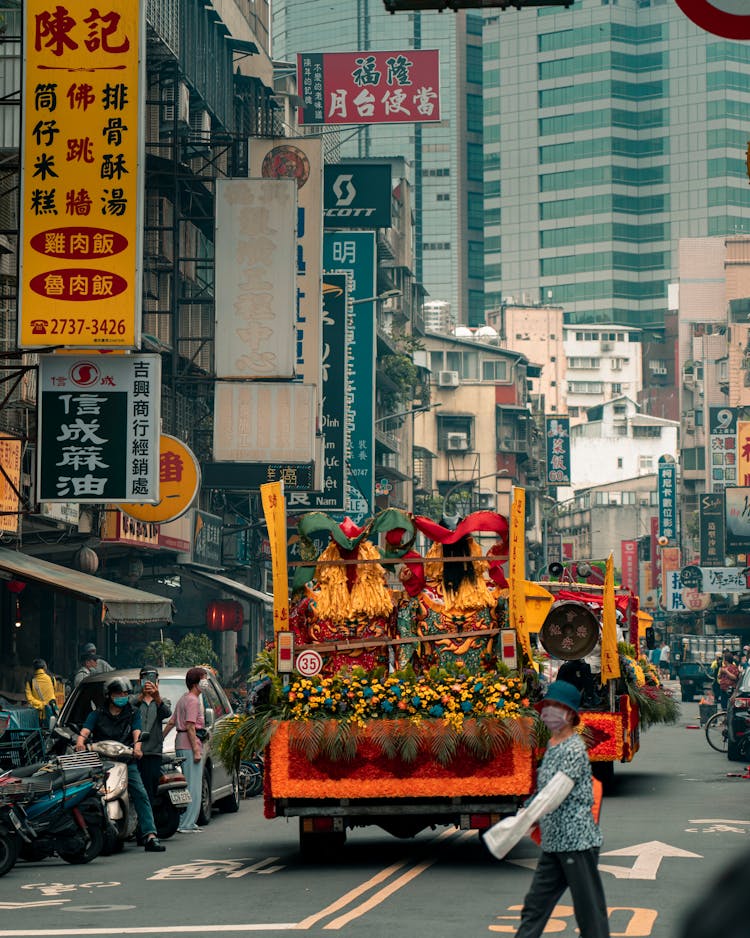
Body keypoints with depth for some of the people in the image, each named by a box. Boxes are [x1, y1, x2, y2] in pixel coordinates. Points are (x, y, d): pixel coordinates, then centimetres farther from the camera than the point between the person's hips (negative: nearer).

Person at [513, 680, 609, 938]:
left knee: (589, 911, -1)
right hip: (553, 844, 9)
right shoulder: (551, 746, 14)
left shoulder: (574, 749, -13)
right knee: (535, 906, 8)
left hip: (577, 841, -9)